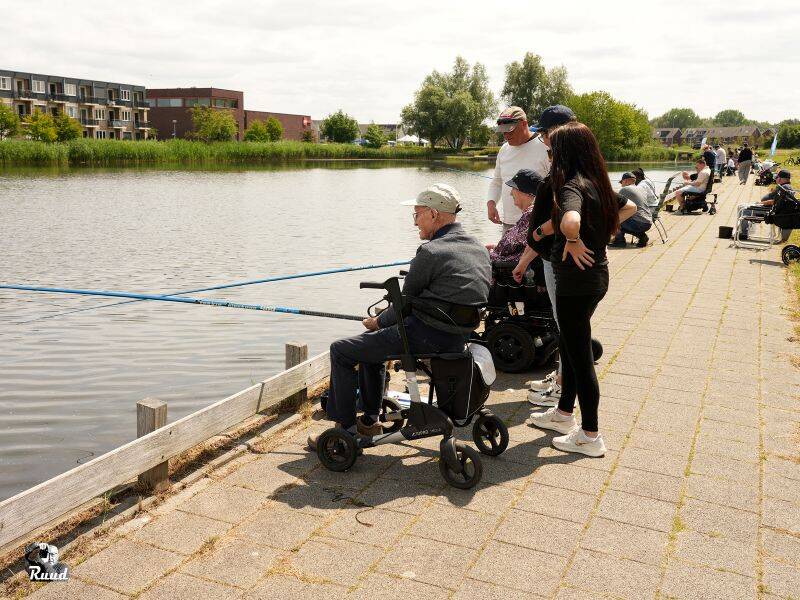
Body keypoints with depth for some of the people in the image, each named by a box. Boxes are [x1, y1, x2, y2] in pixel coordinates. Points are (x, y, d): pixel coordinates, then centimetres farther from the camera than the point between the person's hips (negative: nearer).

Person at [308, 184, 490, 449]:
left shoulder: (431, 252, -16)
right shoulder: (478, 249, 10)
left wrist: (378, 322, 10)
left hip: (426, 337, -9)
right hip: (458, 339, 10)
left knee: (341, 351, 3)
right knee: (371, 341, 28)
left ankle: (345, 428, 8)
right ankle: (370, 420, 31)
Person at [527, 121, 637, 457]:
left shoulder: (571, 185, -20)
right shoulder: (597, 184, 8)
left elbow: (570, 221, -42)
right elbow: (628, 208, 25)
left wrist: (574, 243, -22)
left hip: (576, 281, -9)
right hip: (596, 276, 9)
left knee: (579, 355, 1)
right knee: (569, 346, 22)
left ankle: (590, 437, 12)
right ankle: (564, 413, 37)